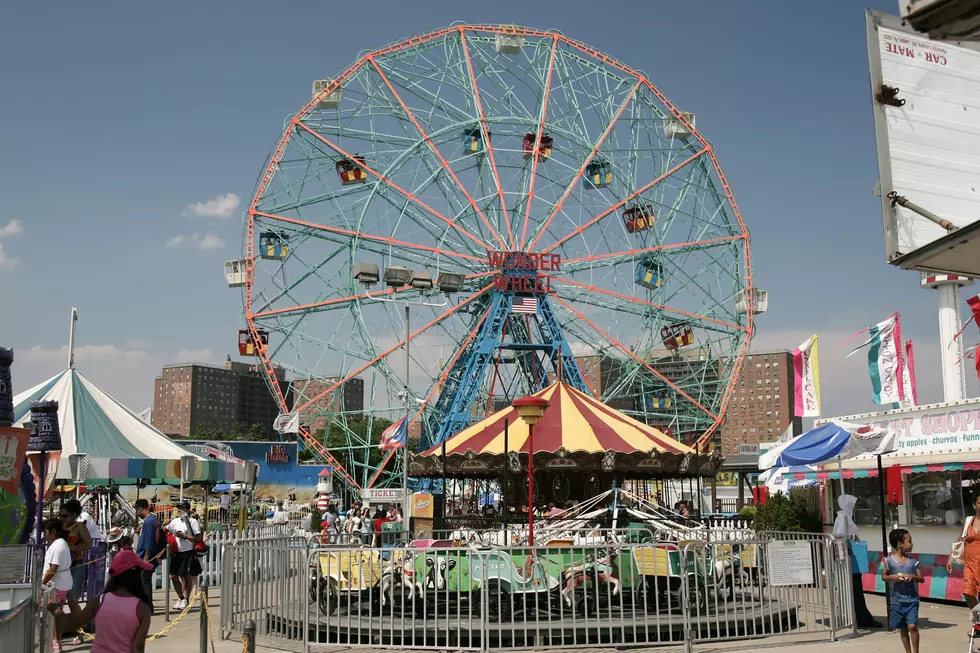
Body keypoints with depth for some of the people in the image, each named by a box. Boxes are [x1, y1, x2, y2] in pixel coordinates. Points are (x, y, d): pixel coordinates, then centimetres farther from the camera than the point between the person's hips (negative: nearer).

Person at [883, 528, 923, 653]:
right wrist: (894, 577, -17)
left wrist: (912, 576, -17)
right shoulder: (889, 560, -4)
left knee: (913, 626, -12)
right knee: (903, 629, 11)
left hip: (912, 600, 0)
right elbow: (883, 576, 1)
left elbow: (921, 578, 2)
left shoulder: (913, 561, 0)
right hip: (896, 600, 0)